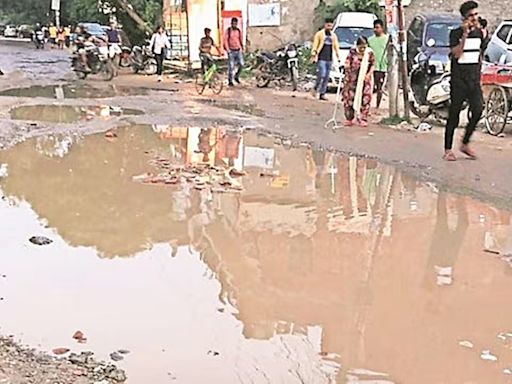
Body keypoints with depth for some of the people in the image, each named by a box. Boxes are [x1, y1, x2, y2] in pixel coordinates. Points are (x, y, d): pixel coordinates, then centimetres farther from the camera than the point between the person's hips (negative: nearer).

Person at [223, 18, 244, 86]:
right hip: (231, 51, -3)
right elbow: (225, 40, -4)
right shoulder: (228, 31, -2)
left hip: (238, 50, 3)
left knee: (241, 64, -8)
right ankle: (230, 81, 7)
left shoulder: (239, 31, 9)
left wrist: (242, 49, 13)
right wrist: (227, 49, -11)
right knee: (231, 66, -3)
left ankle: (236, 77, 15)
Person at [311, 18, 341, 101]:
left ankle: (322, 94, 8)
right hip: (321, 58, -5)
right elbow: (315, 46, -1)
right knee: (322, 74, -17)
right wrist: (313, 55, -9)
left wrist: (338, 57, 13)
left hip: (329, 59, 5)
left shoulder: (333, 35, 15)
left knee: (326, 77, 4)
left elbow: (336, 47, 18)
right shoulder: (319, 34, 2)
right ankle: (316, 88, 5)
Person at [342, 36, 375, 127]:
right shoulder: (352, 52, -3)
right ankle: (349, 119, 12)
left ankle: (362, 119, 7)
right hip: (352, 79, 0)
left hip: (364, 79, 0)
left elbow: (373, 65, 3)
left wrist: (369, 74, -9)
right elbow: (347, 63, -1)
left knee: (365, 99, -2)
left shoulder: (370, 53, -2)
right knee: (349, 98, 0)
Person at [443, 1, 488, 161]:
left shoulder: (480, 33, 10)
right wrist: (465, 35, -22)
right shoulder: (456, 33, -5)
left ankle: (465, 144, 4)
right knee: (454, 115, 0)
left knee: (478, 110, -12)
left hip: (474, 80, 4)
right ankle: (448, 150, 8)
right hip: (458, 80, -4)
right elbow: (456, 54, -18)